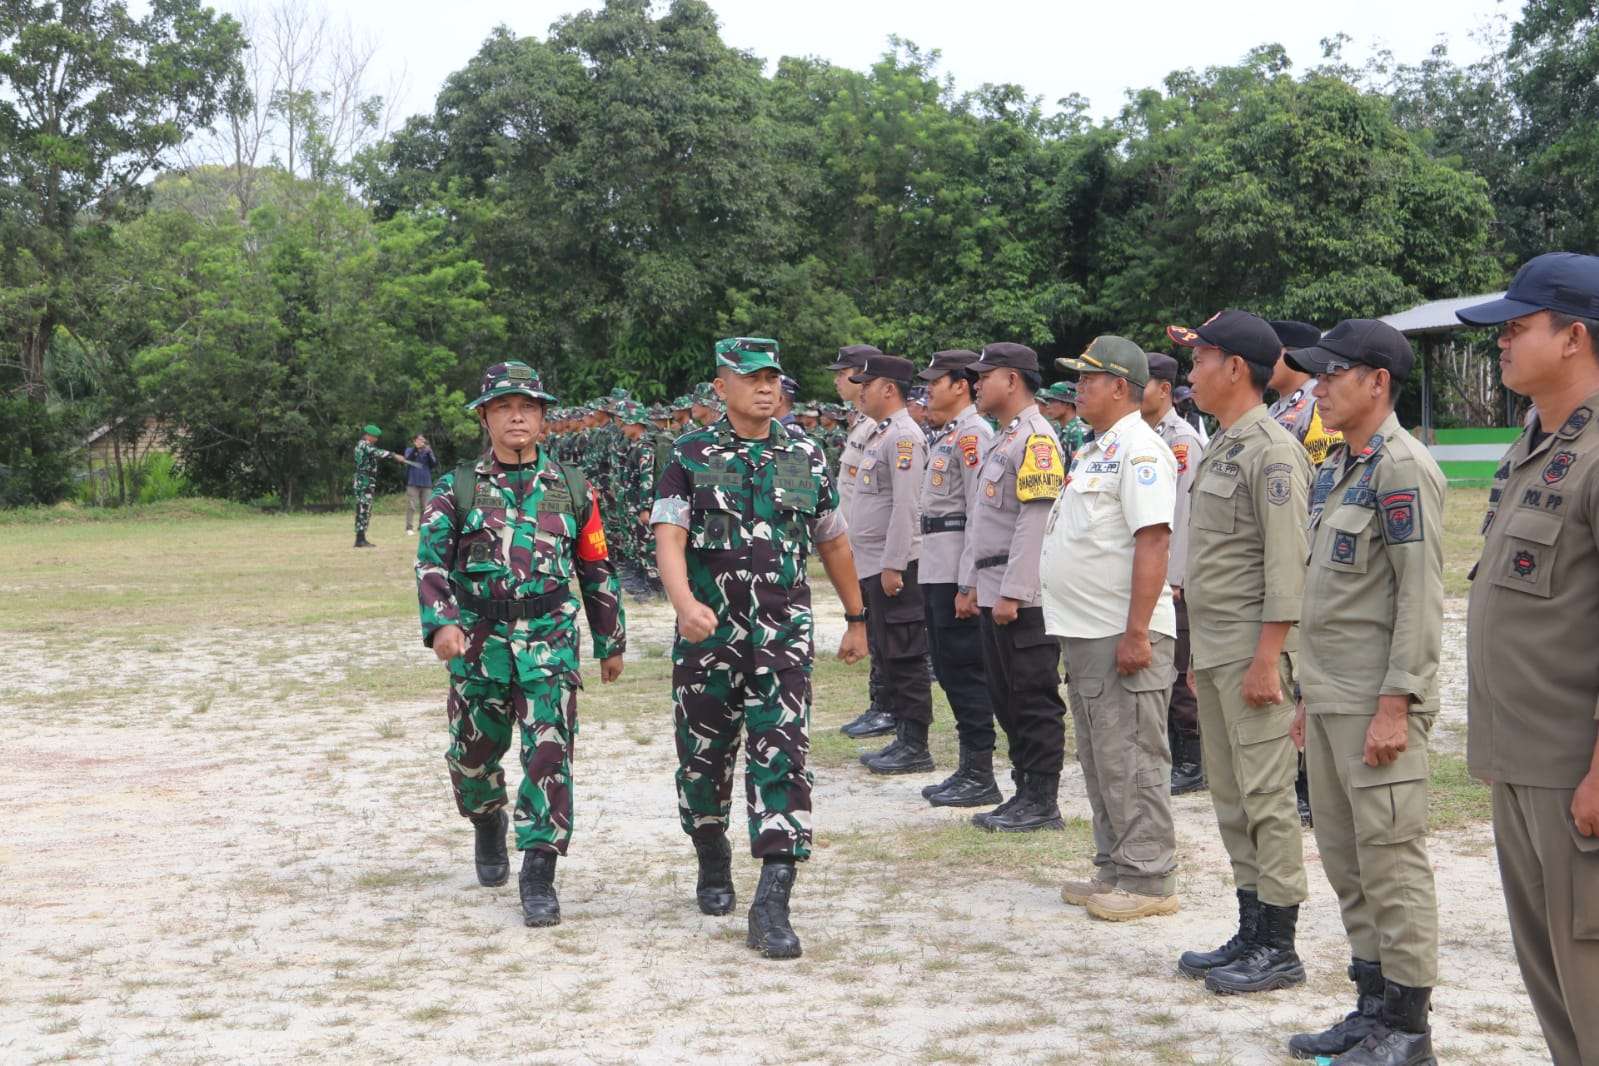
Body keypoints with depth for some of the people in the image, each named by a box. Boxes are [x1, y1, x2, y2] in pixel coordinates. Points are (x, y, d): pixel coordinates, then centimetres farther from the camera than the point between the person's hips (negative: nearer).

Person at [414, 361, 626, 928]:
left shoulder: (571, 488, 7)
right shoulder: (457, 488, 2)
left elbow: (597, 569, 12)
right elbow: (432, 560, -9)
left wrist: (610, 643, 15)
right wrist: (441, 623, -26)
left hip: (550, 641, -1)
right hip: (478, 642, 1)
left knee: (550, 752, -12)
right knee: (474, 753, 13)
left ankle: (539, 877, -9)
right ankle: (488, 827, 44)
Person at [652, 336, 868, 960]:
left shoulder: (805, 458, 8)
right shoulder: (690, 457, 1)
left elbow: (833, 543, 19)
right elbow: (668, 539, -12)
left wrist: (856, 619, 23)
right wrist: (685, 603, -30)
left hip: (782, 639, 0)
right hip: (707, 637, 0)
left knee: (782, 762, -11)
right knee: (703, 760, 11)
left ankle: (772, 907, -14)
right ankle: (713, 862, 37)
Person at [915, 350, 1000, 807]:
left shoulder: (972, 434, -13)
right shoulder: (947, 435, 18)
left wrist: (967, 581, -22)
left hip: (957, 574, -10)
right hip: (937, 573, 10)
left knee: (965, 671, -6)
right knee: (950, 670, 13)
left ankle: (981, 778, -1)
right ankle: (968, 769, 21)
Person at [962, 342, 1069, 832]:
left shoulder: (1036, 438, -14)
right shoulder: (1002, 439, 19)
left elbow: (1037, 521, -21)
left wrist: (1013, 592, -22)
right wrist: (971, 584, 21)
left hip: (1024, 597, -10)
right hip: (995, 592, 10)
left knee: (1035, 699, -4)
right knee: (1007, 699, 13)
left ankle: (1042, 804, 1)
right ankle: (1025, 794, 20)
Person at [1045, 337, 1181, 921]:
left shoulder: (1139, 450, -14)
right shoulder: (1094, 451, 18)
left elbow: (1153, 543, -21)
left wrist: (1136, 633, -25)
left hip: (1122, 635, -10)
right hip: (1084, 631, 10)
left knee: (1130, 760, -5)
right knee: (1099, 759, 15)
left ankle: (1148, 879, 1)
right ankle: (1114, 869, 24)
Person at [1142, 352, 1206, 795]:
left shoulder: (1182, 440, -11)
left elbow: (1181, 513, -16)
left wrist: (1172, 579, -19)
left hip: (1168, 576, -8)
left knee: (1173, 674, -5)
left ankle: (1192, 764, 2)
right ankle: (1170, 755, 19)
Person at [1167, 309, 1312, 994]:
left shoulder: (1270, 451, -14)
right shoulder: (1221, 448, 16)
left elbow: (1286, 564, -19)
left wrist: (1266, 657, -21)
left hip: (1253, 651, -10)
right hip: (1214, 649, 10)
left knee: (1266, 796, -5)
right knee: (1230, 796, 13)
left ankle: (1278, 947, 1)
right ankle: (1250, 934, 21)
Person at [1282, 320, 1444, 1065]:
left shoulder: (1402, 469, -13)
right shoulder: (1334, 469, 15)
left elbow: (1422, 597, -17)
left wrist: (1395, 704, -20)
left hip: (1377, 703, -9)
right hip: (1330, 698, 9)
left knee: (1391, 862, -4)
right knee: (1346, 862, 14)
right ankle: (1372, 1006, 24)